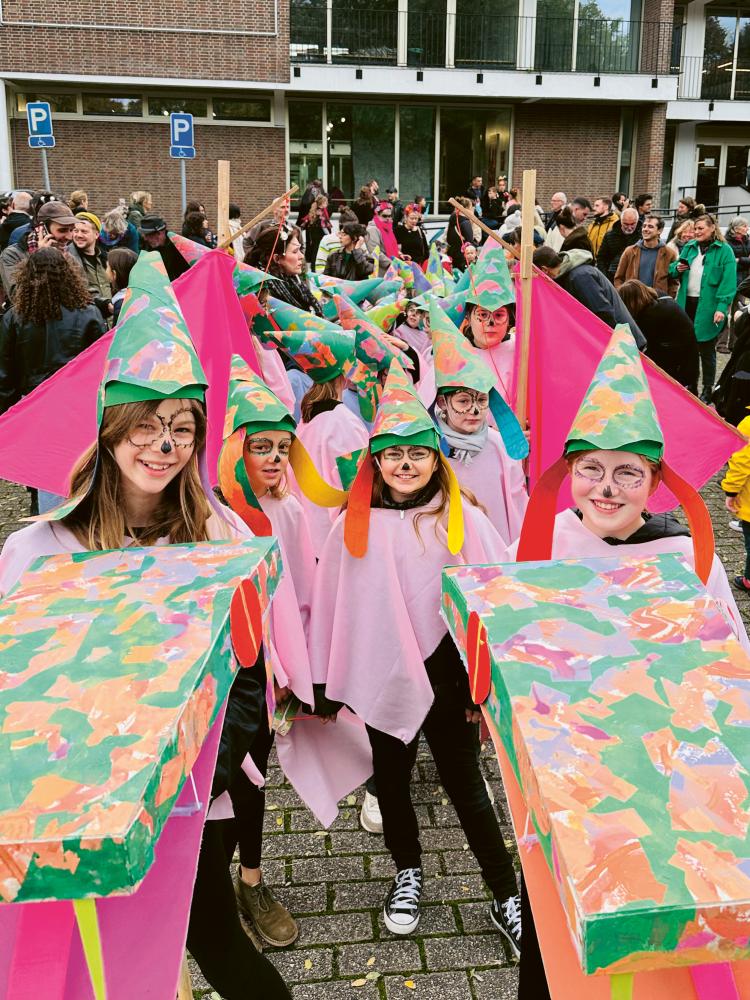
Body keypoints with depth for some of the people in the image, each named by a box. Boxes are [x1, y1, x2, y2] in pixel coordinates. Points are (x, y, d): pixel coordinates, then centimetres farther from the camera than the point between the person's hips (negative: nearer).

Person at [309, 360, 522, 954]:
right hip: (381, 675, 3)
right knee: (391, 779, 19)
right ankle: (408, 873, 44)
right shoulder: (356, 524, -2)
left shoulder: (462, 518, -9)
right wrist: (328, 682, 6)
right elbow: (332, 604, 4)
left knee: (465, 784, 7)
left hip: (445, 675, -3)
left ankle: (507, 898, 25)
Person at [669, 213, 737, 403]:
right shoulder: (689, 247, 11)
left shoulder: (724, 250, -5)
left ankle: (707, 390, 16)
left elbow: (728, 281, -13)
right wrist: (676, 268, -5)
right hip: (687, 303, 5)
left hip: (708, 307, -5)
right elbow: (672, 269, 20)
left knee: (706, 350, 4)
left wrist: (722, 307, -23)